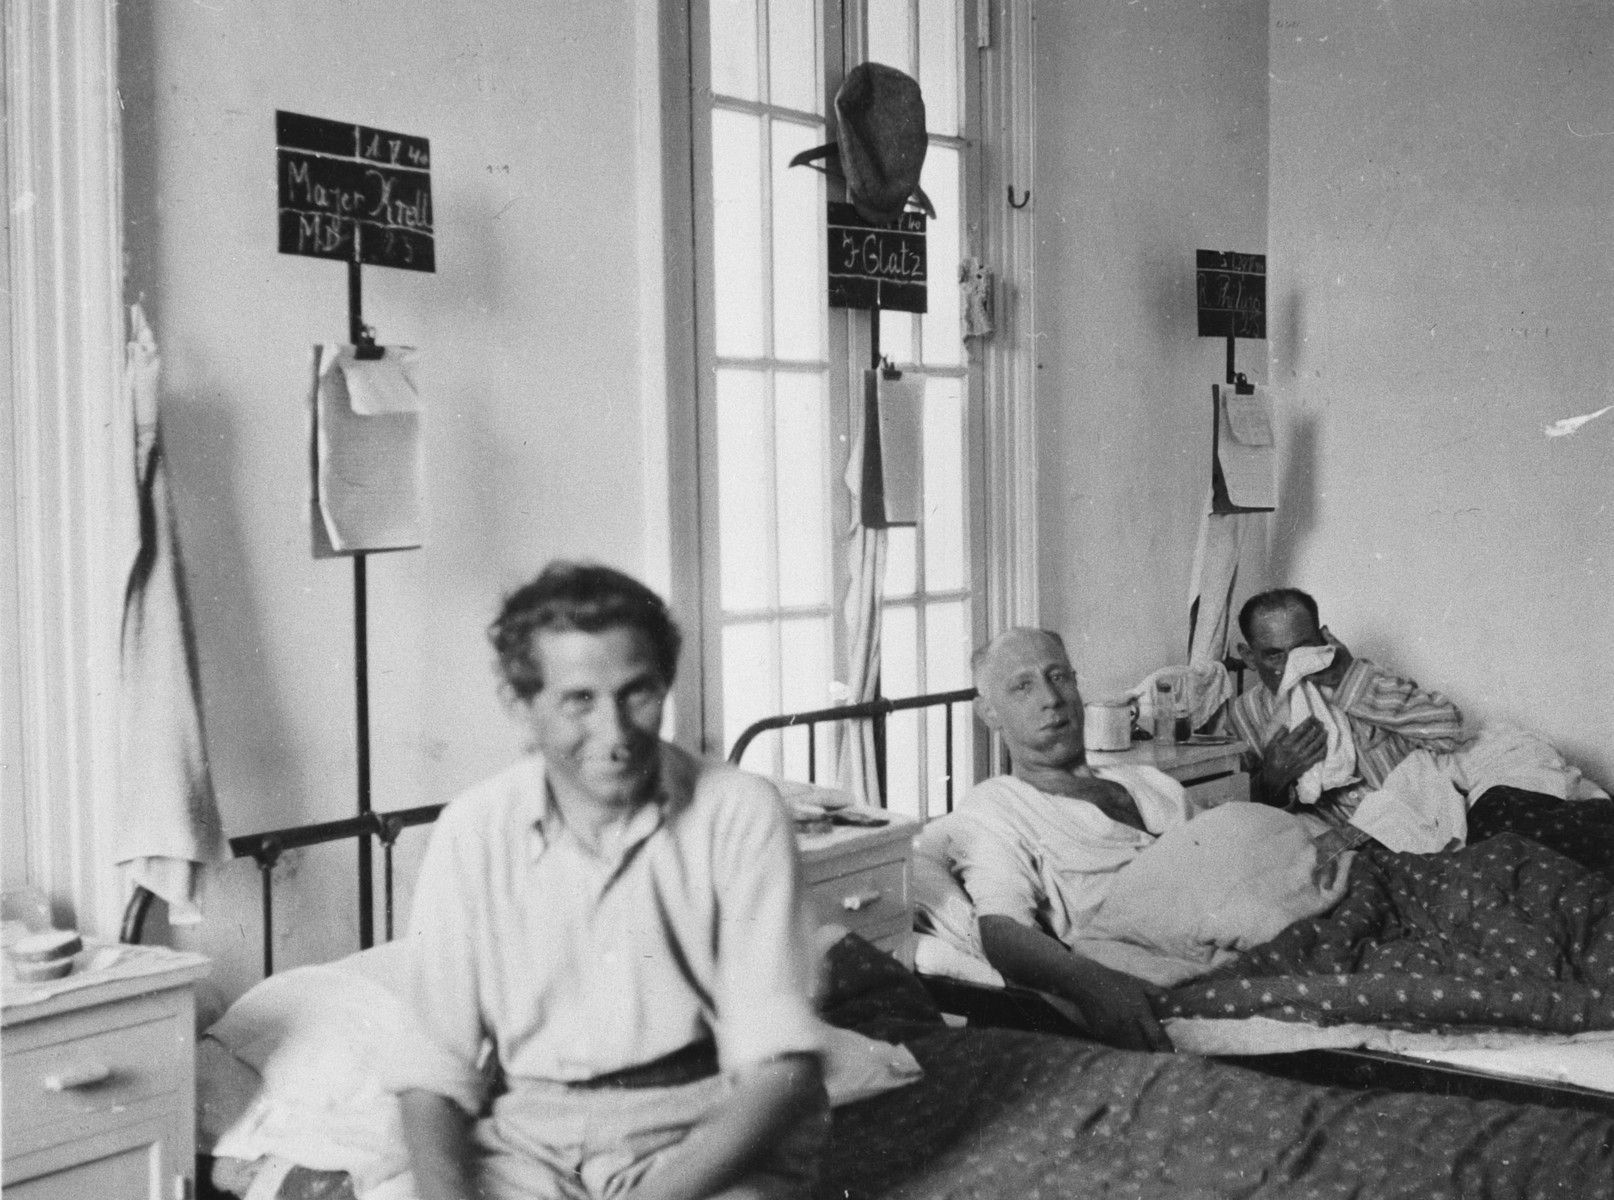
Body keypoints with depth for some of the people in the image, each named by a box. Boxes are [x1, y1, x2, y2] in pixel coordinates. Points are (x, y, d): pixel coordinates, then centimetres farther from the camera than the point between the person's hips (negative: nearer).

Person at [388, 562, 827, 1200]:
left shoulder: (741, 813, -7)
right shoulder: (471, 831, -1)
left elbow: (779, 1064, -10)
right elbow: (436, 1065, 0)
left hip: (712, 1131, -1)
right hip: (531, 1133, 2)